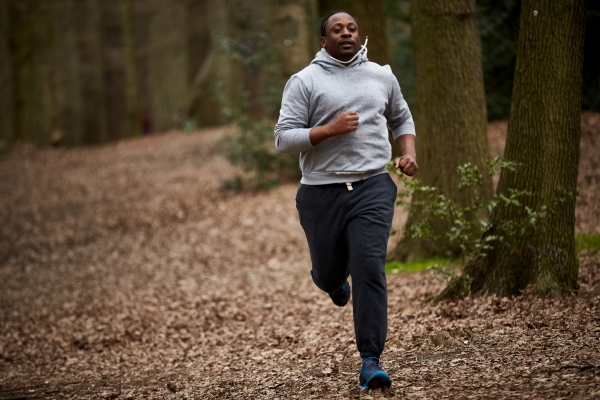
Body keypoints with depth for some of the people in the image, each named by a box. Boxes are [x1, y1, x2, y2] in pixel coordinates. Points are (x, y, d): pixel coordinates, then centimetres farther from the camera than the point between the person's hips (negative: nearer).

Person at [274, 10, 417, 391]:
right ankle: (336, 280, 54)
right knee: (328, 273, 13)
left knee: (370, 269, -15)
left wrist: (409, 152, 9)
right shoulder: (305, 82, -1)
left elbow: (401, 118, 27)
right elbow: (284, 138, -7)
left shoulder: (382, 76, 11)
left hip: (372, 188, 0)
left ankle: (371, 362, -14)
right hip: (322, 192, 0)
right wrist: (330, 130, -18)